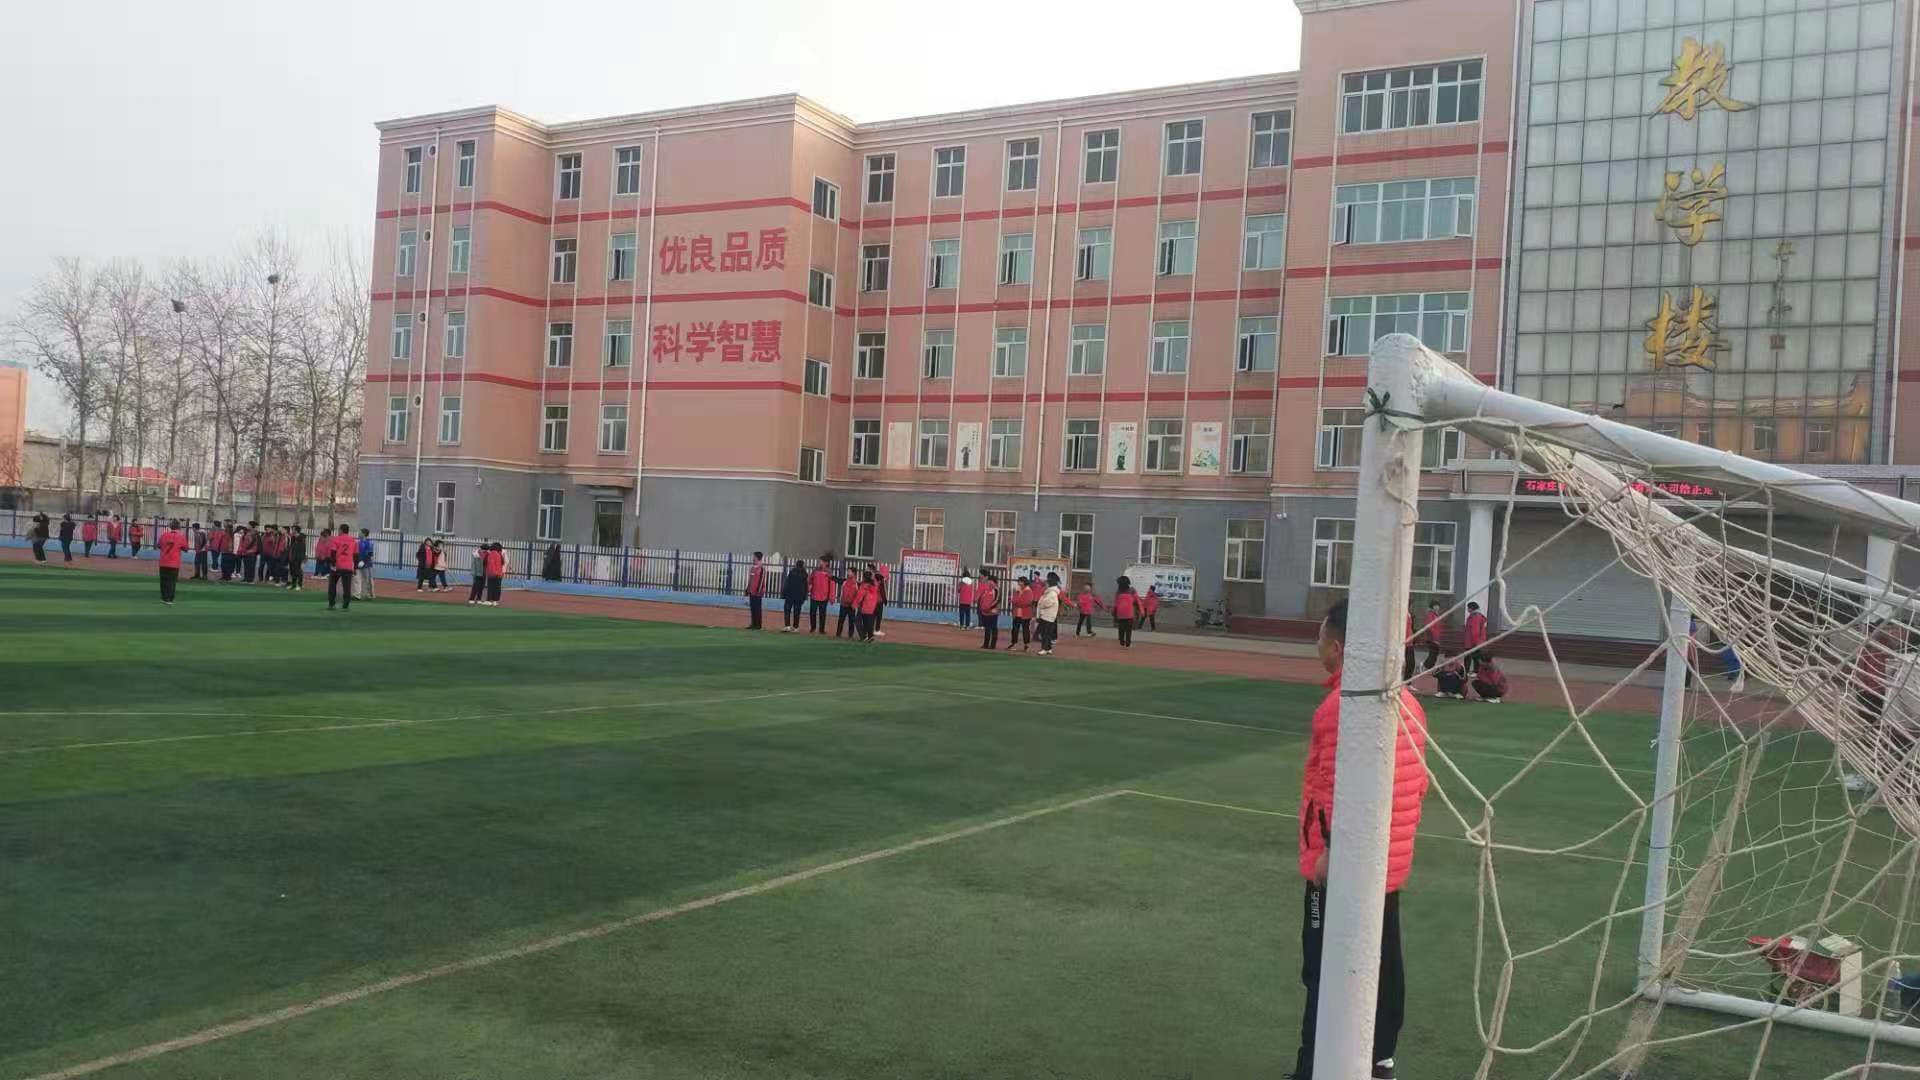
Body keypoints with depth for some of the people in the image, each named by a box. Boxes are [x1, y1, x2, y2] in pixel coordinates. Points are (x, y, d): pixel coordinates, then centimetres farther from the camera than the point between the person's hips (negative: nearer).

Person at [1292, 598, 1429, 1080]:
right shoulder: (1405, 700, 8)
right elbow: (1417, 782, 14)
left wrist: (1331, 850, -20)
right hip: (1391, 861, 9)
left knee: (1327, 975, -2)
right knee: (1382, 967, 17)